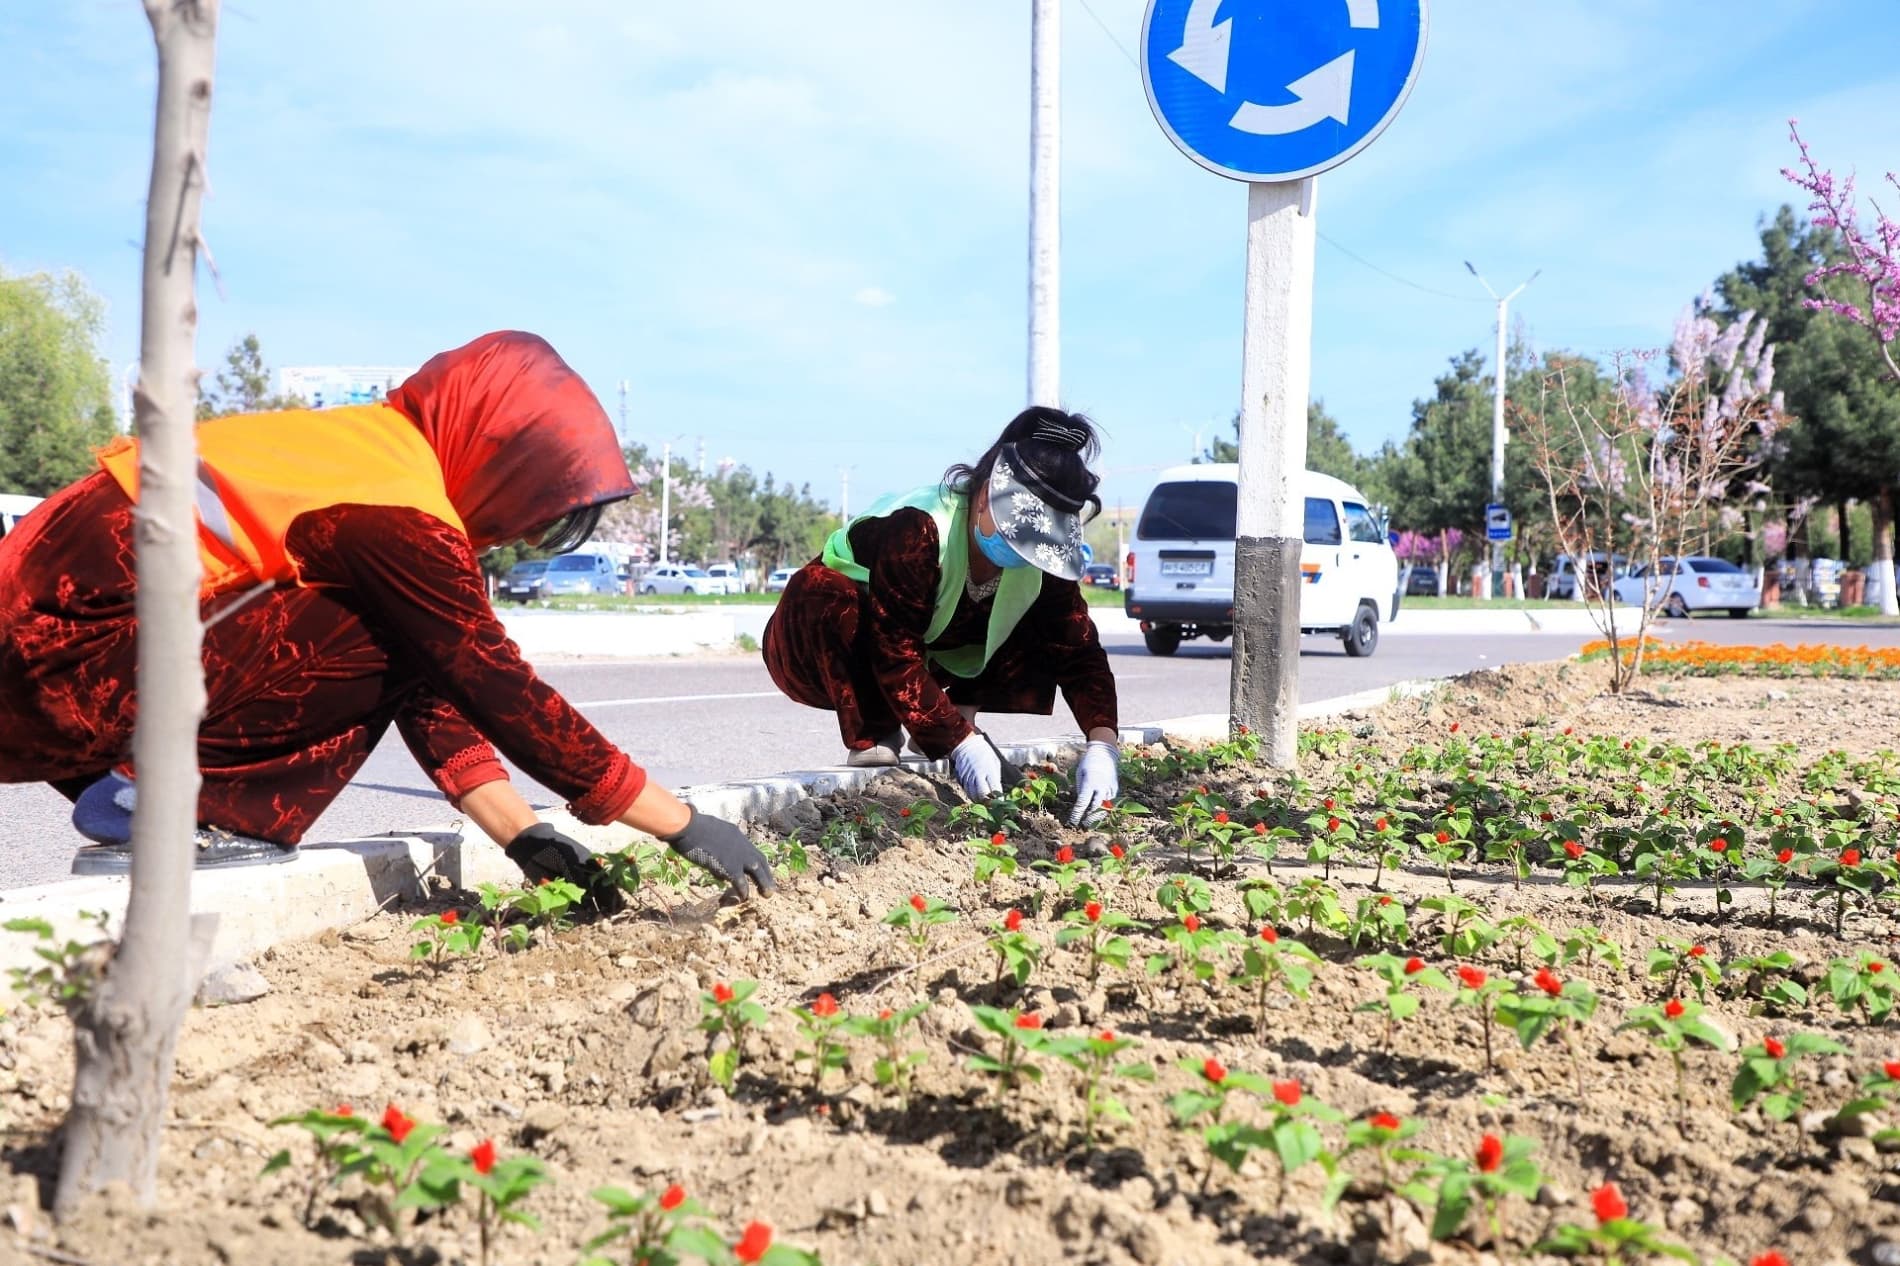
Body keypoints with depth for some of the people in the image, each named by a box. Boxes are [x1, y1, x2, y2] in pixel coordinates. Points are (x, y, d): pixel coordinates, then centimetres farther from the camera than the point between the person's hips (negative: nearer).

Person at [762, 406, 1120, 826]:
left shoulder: (1044, 558, -16)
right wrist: (962, 744, -42)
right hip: (820, 641, -5)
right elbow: (895, 654, -37)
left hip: (932, 656, 5)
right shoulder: (918, 530, -36)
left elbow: (1079, 650, -18)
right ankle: (871, 743, -24)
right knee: (825, 595, -41)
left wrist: (1103, 744, -34)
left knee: (1046, 629, -13)